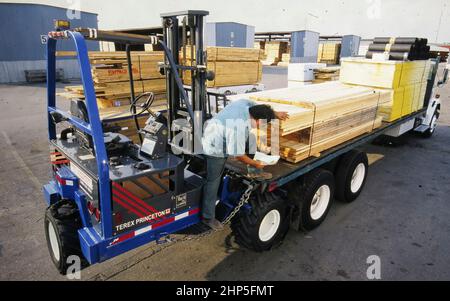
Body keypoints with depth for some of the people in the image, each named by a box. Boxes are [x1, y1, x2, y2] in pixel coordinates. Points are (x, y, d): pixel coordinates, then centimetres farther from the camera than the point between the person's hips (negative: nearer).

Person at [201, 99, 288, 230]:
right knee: (213, 182, 3)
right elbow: (239, 155, -23)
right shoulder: (239, 128, -34)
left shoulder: (245, 103, -12)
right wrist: (256, 164, -8)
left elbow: (260, 108, 12)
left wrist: (275, 114, 20)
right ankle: (208, 217, 17)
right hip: (214, 151, -9)